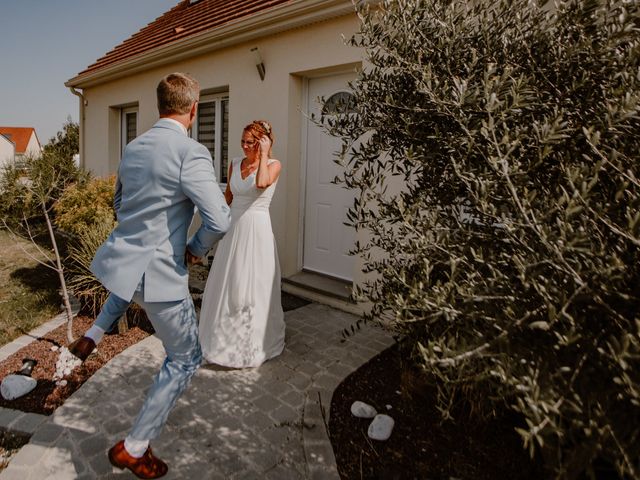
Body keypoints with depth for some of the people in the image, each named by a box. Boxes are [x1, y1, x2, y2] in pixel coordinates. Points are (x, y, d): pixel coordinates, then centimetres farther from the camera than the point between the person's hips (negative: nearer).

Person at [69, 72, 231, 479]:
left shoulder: (132, 149, 7)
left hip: (119, 257, 8)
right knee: (185, 359, 11)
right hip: (159, 272, -7)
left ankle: (92, 336, 41)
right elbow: (220, 221, -25)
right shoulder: (192, 153, -18)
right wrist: (197, 249, -6)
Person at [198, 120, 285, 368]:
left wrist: (263, 154, -19)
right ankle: (226, 336, 36)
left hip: (256, 230, -6)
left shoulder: (274, 165, -8)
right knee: (226, 284, 14)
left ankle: (254, 341, 25)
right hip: (233, 228, 6)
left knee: (253, 287, 4)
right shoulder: (235, 163, 8)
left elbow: (261, 183, -30)